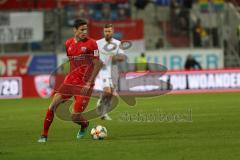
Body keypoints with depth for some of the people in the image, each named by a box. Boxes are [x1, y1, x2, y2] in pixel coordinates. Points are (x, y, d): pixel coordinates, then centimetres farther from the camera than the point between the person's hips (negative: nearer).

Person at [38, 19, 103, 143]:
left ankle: (84, 125, 26)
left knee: (75, 116, -10)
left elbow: (97, 64, -9)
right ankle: (44, 135, 0)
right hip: (71, 80, 5)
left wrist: (89, 83, -13)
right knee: (53, 105, -10)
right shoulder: (68, 43, 7)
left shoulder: (91, 43, -9)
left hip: (84, 84, -5)